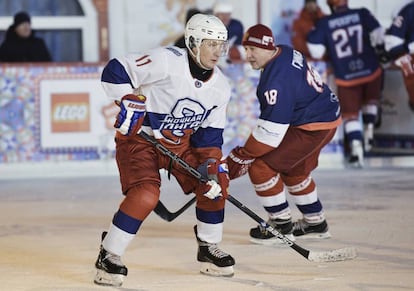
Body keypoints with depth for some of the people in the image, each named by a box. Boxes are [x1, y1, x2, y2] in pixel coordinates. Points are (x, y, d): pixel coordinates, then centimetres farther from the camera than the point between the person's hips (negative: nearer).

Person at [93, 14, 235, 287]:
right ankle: (109, 256, -12)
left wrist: (211, 162, -10)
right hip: (139, 136, -7)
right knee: (145, 194, -26)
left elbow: (210, 131, 3)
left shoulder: (220, 87, -2)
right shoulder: (166, 61, -24)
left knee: (215, 184, -4)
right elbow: (115, 71, -22)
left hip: (181, 142, 7)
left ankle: (209, 249, 17)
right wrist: (129, 102, -27)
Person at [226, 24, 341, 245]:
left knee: (261, 167, -10)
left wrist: (243, 157, -21)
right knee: (294, 171, 28)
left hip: (313, 127, -11)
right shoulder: (285, 53, 3)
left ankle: (282, 225, 1)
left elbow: (271, 129, -27)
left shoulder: (277, 79, -28)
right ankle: (315, 223, 39)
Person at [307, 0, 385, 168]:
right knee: (370, 101, 31)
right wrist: (379, 51, 9)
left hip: (345, 77, -1)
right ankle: (369, 133, 20)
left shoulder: (324, 24, -4)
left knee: (350, 113, 9)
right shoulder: (362, 14, -4)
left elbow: (315, 51, -5)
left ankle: (356, 149, -7)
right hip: (370, 71, 1)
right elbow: (377, 35, -9)